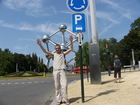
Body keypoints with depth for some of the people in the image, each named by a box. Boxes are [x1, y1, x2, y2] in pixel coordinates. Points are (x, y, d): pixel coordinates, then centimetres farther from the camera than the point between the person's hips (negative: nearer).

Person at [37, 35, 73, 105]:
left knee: (64, 85, -10)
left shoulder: (63, 53, 13)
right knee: (57, 86, 3)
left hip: (62, 71, -1)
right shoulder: (54, 54, 15)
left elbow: (71, 49, 8)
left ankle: (65, 99, -2)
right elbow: (45, 51, 9)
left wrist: (71, 41, -3)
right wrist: (40, 45, -1)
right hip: (55, 71, 1)